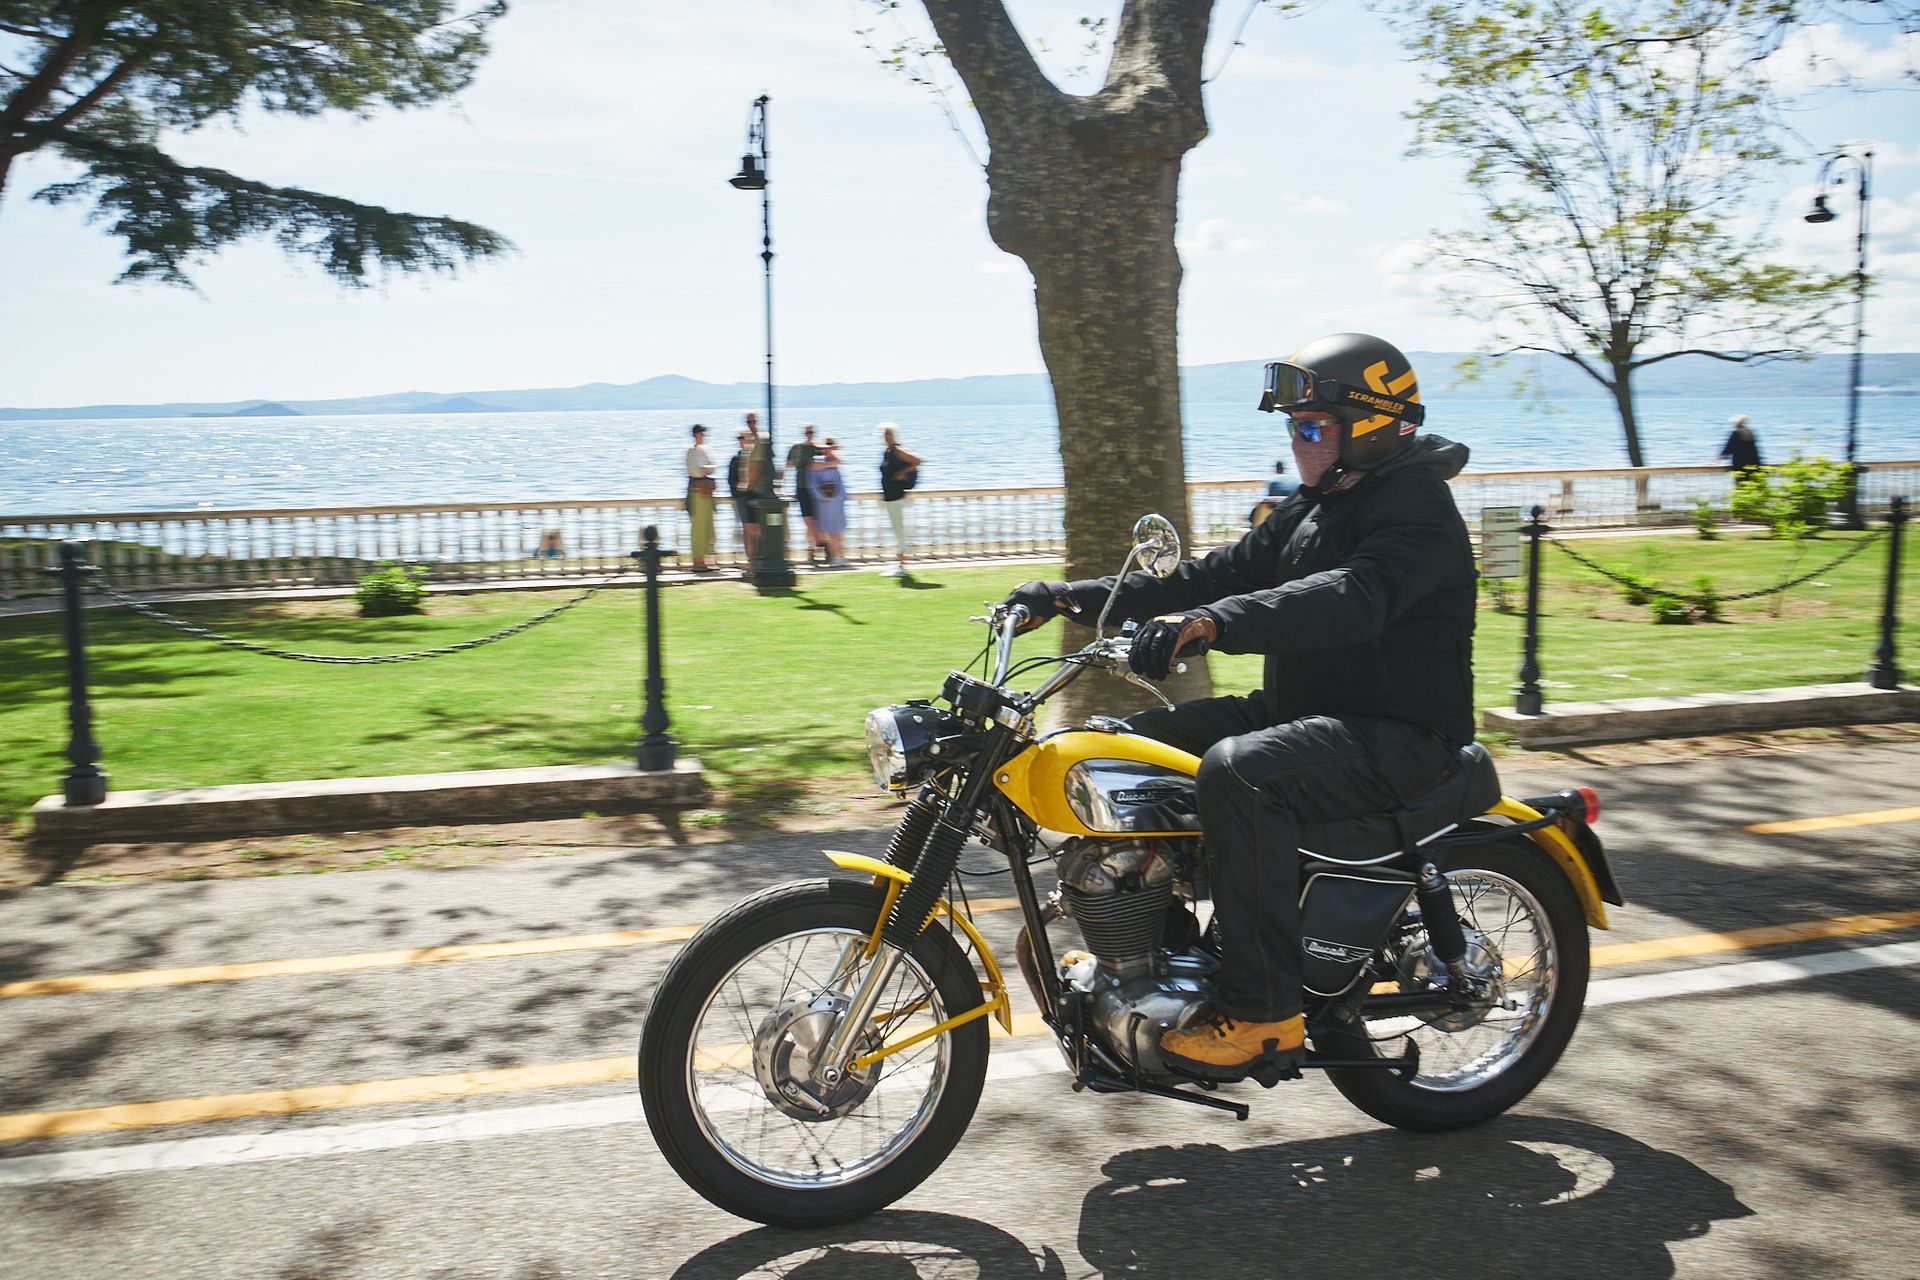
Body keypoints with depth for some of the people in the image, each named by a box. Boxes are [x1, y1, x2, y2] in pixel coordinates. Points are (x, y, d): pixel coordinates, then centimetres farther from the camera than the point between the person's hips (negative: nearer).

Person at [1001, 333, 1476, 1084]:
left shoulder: (1416, 508, -14)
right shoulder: (1315, 509, 16)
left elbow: (1351, 598, -34)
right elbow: (1218, 574, 12)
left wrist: (1212, 624, -48)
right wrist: (1072, 597, 3)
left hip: (1399, 735, -10)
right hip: (1308, 711, 10)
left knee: (1239, 770, -35)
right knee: (1138, 742, 6)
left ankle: (1265, 1012, -27)